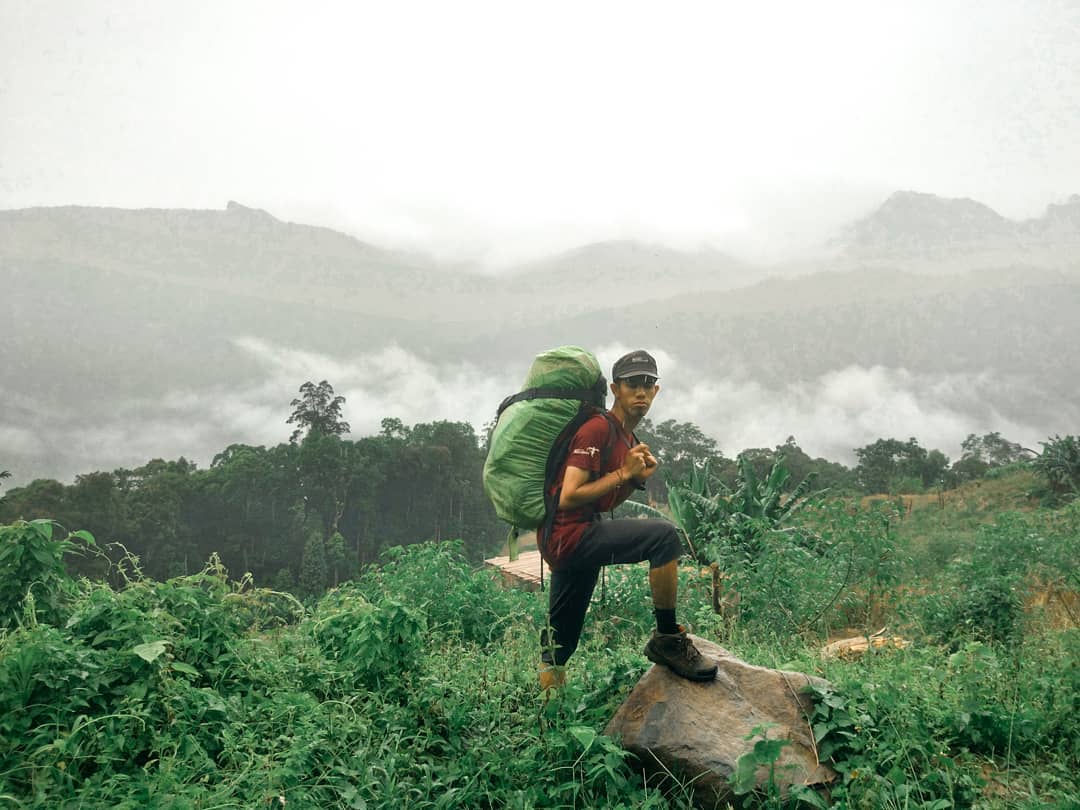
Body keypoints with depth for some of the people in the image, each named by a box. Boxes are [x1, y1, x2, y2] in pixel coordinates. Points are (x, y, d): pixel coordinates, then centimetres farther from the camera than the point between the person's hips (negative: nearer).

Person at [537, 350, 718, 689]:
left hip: (564, 545, 10)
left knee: (559, 646, 16)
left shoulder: (630, 442, 17)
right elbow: (569, 498, -19)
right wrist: (623, 473, -13)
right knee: (665, 536, -23)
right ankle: (667, 640, -10)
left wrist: (637, 479, 4)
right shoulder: (597, 429, -12)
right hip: (567, 533, -10)